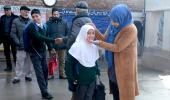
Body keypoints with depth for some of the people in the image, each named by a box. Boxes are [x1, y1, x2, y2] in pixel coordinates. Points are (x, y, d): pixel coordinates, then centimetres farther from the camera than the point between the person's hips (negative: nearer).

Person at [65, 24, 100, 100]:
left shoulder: (94, 47, 5)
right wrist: (71, 79, -14)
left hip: (92, 81, 5)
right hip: (81, 81, -5)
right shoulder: (77, 47, -15)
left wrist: (97, 73, 10)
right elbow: (68, 63, -14)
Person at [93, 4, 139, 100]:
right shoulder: (112, 26, 3)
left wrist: (99, 43, -18)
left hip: (125, 66, -7)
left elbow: (118, 47, -22)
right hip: (114, 65, 7)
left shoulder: (131, 29, -20)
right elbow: (105, 39, 5)